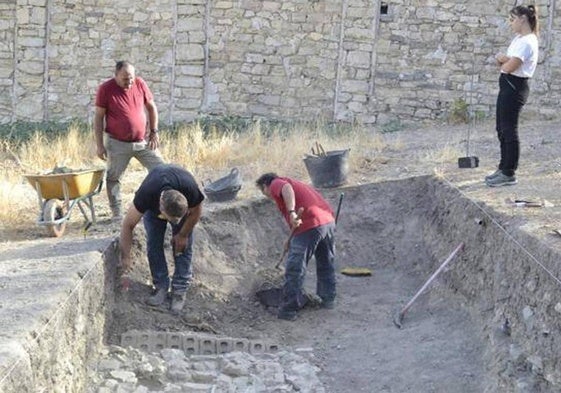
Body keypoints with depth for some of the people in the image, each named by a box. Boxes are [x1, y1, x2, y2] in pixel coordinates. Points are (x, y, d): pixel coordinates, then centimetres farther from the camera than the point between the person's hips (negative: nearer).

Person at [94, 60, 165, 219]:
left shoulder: (140, 84, -3)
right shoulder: (106, 89, -11)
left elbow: (151, 107, 10)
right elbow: (98, 117, -7)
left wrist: (154, 132, 4)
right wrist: (100, 145, -10)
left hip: (143, 141, 3)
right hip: (118, 144, -3)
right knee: (113, 178, 3)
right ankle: (116, 213, 15)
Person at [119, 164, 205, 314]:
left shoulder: (191, 190, -43)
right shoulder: (145, 195, -44)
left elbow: (195, 212, -18)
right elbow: (128, 225, -31)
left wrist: (183, 235, -11)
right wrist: (125, 257, -28)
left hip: (182, 205, 0)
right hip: (153, 206, 0)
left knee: (182, 245, -10)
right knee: (153, 244, -10)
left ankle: (180, 290, -2)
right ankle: (161, 287, 3)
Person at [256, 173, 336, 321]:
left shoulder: (276, 184, 8)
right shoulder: (296, 183, 33)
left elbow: (286, 188, -17)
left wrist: (292, 212, -28)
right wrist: (292, 240, 34)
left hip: (309, 225, -8)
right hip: (329, 221, 8)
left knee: (294, 270, 0)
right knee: (326, 265, 25)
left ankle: (288, 309, 4)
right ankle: (328, 299, 37)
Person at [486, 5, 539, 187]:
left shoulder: (527, 42, -19)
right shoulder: (518, 38, 13)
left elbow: (508, 67, -23)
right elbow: (504, 61, 14)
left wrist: (503, 61, -1)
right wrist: (503, 59, -9)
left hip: (514, 88, -10)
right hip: (508, 86, 10)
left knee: (509, 130, -5)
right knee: (502, 129, 15)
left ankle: (509, 174, 2)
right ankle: (504, 168, 25)